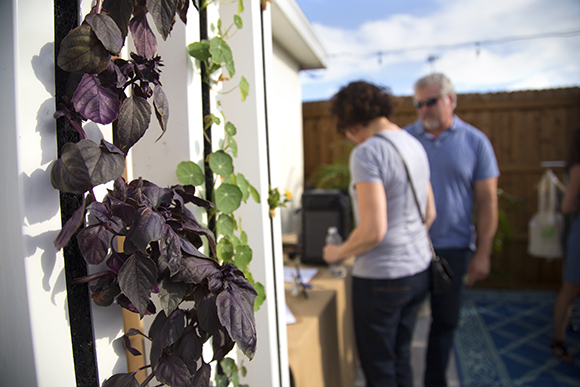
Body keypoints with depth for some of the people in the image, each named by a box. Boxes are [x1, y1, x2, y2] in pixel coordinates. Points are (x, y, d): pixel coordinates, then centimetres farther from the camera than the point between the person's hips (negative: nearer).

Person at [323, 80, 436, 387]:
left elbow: (373, 230, -25)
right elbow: (430, 214, 14)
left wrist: (338, 253, -8)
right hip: (419, 270, 9)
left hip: (381, 278, -8)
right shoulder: (414, 145, 8)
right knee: (401, 357, 24)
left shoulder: (367, 152, -19)